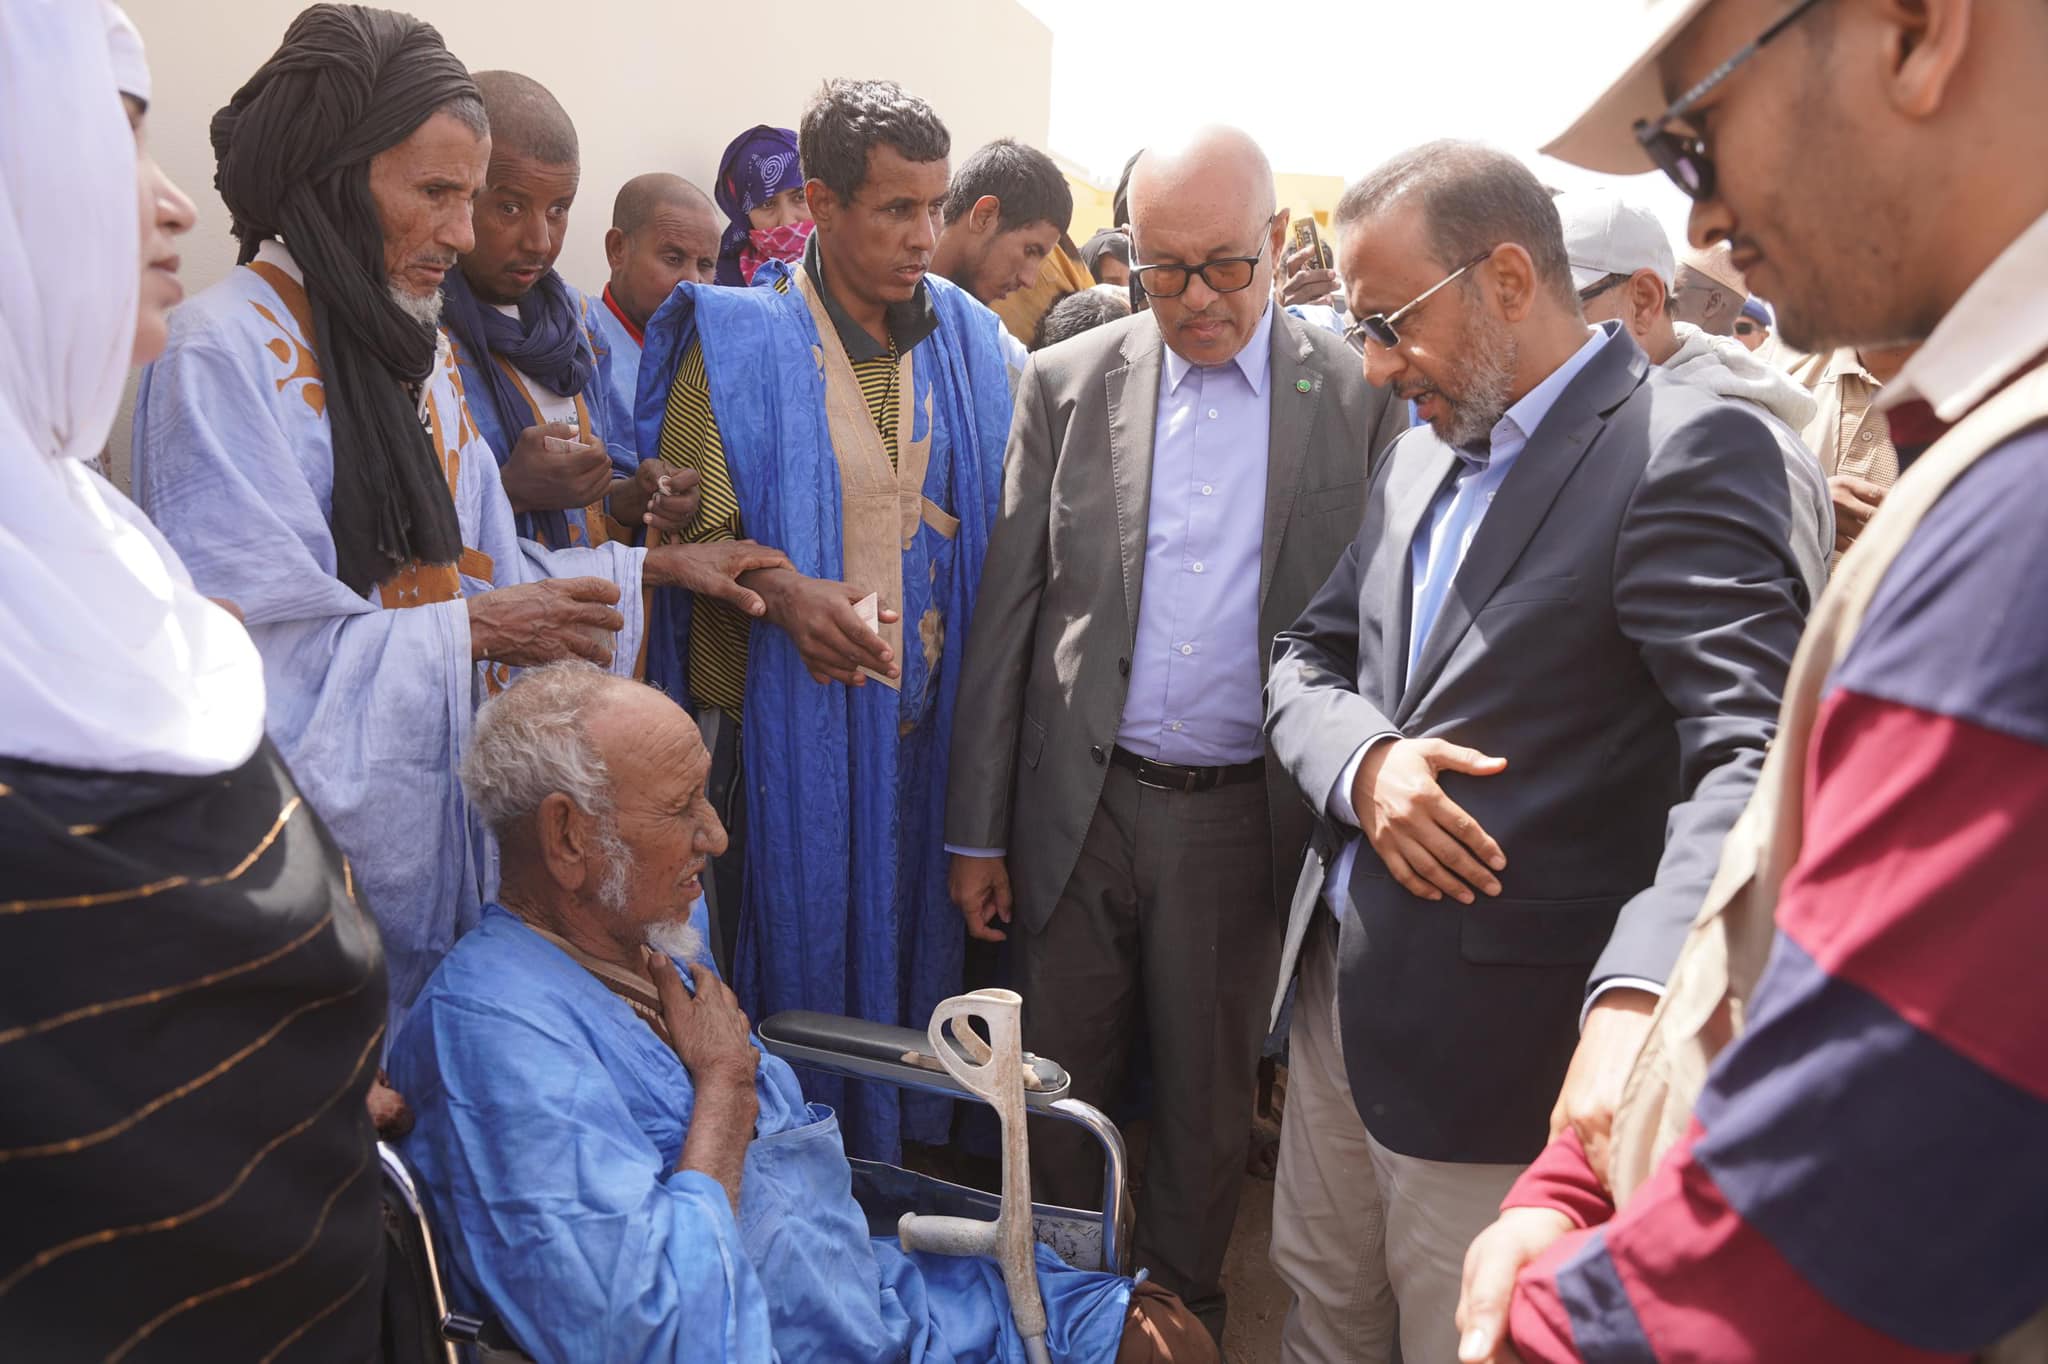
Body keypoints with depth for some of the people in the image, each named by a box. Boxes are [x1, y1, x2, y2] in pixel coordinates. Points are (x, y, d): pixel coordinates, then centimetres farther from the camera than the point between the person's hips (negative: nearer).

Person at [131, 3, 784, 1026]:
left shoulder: (421, 354, 11)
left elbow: (480, 573, 14)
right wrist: (471, 629, -17)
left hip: (441, 807, 7)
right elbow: (248, 647, -20)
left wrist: (657, 566, 7)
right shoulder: (223, 352, -14)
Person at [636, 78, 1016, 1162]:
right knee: (792, 946, 5)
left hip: (926, 714, 4)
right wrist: (786, 590, -24)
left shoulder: (968, 342, 8)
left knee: (913, 938, 12)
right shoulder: (738, 342, -4)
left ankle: (903, 1153, 31)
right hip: (782, 714, -3)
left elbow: (988, 532, 12)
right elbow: (692, 531, -6)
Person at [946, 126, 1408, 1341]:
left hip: (1244, 817, -1)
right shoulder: (1067, 384, 1)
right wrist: (977, 830, 1)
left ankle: (1182, 1305, 39)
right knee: (1062, 1083, 14)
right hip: (1079, 807, 1)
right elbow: (1009, 613, 2)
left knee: (1209, 1098, 15)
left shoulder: (1362, 397, -2)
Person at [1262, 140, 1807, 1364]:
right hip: (1339, 995, 7)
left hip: (1506, 1055, -7)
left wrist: (1640, 998, -42)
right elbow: (1309, 657, 13)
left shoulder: (1688, 451, -15)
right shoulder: (1428, 447, 10)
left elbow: (1754, 754, -26)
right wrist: (1363, 761, -11)